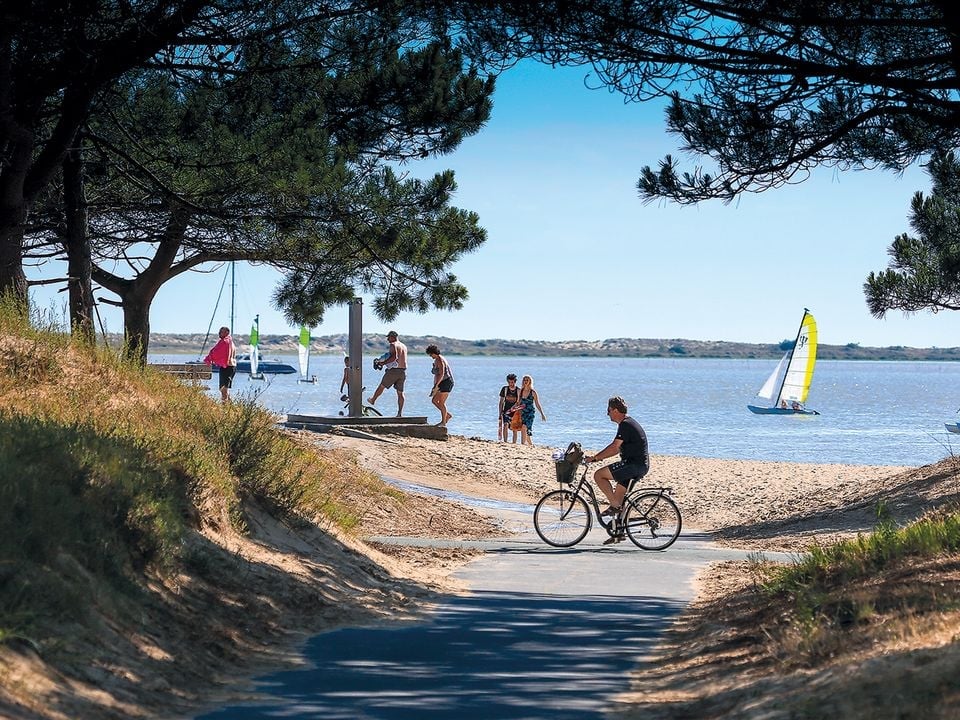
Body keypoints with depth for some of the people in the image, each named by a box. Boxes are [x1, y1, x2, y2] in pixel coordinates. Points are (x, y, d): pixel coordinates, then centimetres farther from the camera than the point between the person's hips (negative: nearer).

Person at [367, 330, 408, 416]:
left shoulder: (393, 345, -8)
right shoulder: (404, 346, 17)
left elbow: (394, 357, -24)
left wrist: (383, 363, -18)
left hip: (394, 370, -7)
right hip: (403, 371, 7)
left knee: (382, 386, 14)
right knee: (400, 392, 5)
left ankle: (373, 400, 33)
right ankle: (400, 413, 0)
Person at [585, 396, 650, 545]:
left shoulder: (625, 425, -14)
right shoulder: (628, 423, 19)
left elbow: (614, 448, -20)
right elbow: (617, 448, 23)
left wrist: (595, 457, -14)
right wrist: (597, 457, 18)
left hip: (634, 464, -10)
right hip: (640, 465, 10)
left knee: (599, 475, -11)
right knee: (618, 498, 13)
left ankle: (614, 506, -9)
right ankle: (618, 532, 16)